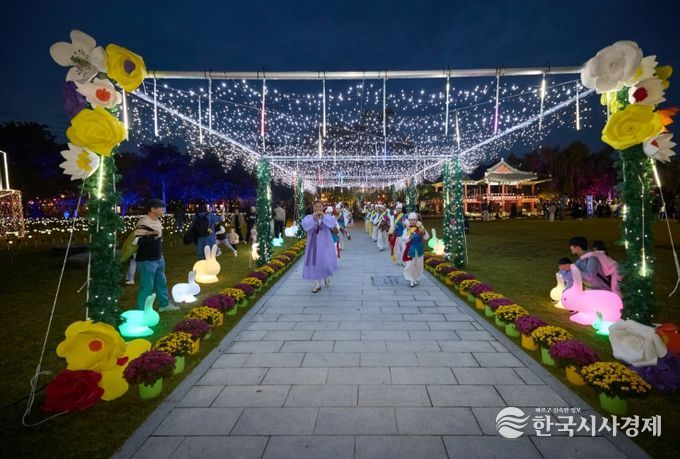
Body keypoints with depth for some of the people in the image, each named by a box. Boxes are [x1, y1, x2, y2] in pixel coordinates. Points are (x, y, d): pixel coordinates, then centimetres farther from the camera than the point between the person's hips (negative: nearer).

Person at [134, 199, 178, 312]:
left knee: (161, 282, 21)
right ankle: (141, 311, 13)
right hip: (147, 261, -9)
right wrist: (153, 236, -26)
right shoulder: (143, 223, -21)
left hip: (159, 259, 9)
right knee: (147, 287, -1)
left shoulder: (157, 221, 8)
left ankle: (164, 304, 37)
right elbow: (137, 241, -27)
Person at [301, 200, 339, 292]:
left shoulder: (327, 217, 0)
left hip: (325, 244, 0)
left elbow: (333, 223, -21)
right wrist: (313, 218, -39)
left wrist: (324, 217, -36)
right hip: (314, 245, 0)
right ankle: (317, 284, 16)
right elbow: (304, 224, -23)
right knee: (315, 264, 3)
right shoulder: (309, 217, -2)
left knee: (326, 263, -2)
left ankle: (327, 276, 31)